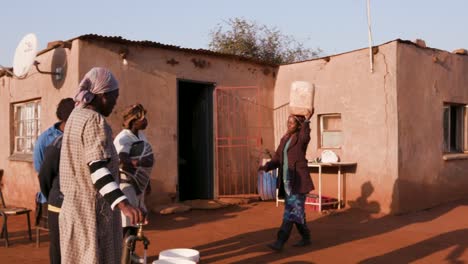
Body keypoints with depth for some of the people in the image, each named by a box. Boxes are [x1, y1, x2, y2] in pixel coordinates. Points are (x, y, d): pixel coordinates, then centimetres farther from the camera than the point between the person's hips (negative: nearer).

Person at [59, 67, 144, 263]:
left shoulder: (75, 117, 12)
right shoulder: (95, 121, -18)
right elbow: (98, 168, -28)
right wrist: (123, 204, -39)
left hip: (74, 204, 10)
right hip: (93, 207, -10)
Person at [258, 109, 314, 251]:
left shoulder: (302, 137, -6)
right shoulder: (284, 139, 14)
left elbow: (306, 135, -33)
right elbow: (277, 159, 9)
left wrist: (307, 120, -30)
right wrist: (266, 166, -8)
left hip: (298, 180, -8)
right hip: (287, 180, 8)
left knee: (291, 211, -9)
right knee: (297, 210, 14)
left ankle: (280, 242, -12)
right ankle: (306, 238, 28)